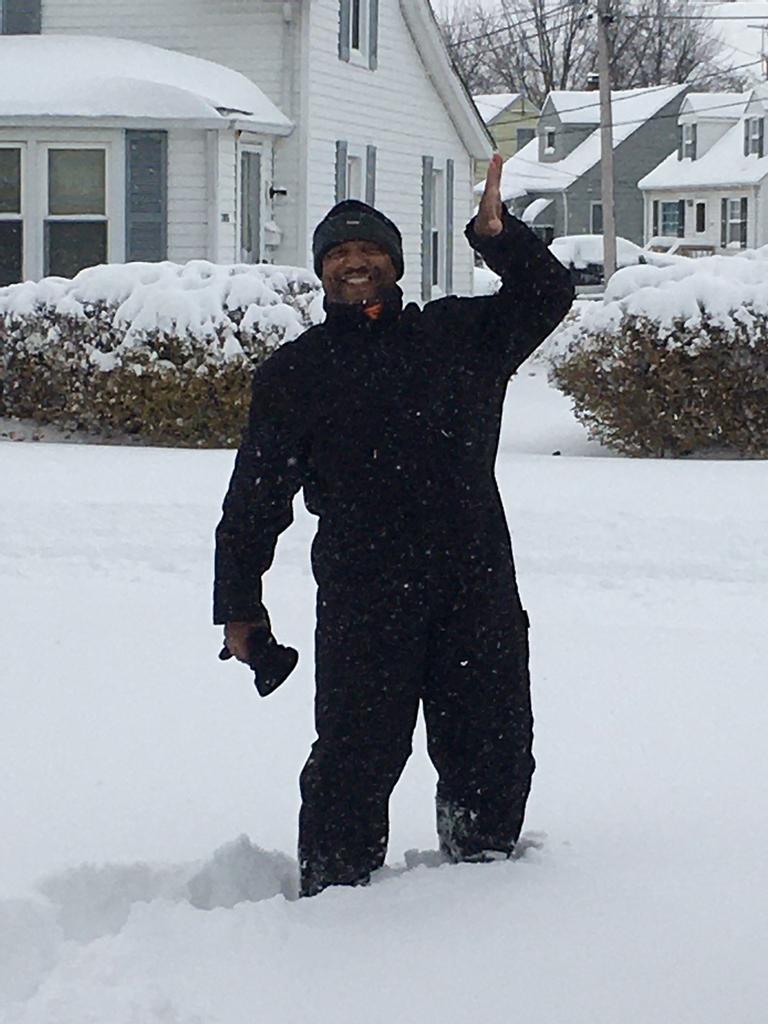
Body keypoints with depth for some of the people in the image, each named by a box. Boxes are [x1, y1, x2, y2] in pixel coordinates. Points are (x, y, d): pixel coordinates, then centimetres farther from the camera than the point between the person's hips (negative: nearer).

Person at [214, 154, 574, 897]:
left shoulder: (458, 333, 17)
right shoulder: (294, 372, 12)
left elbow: (548, 295, 12)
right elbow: (253, 501, 11)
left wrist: (496, 236, -6)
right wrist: (238, 607, 6)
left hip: (477, 587, 2)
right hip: (362, 598, -2)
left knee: (494, 753, 8)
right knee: (353, 760, -4)